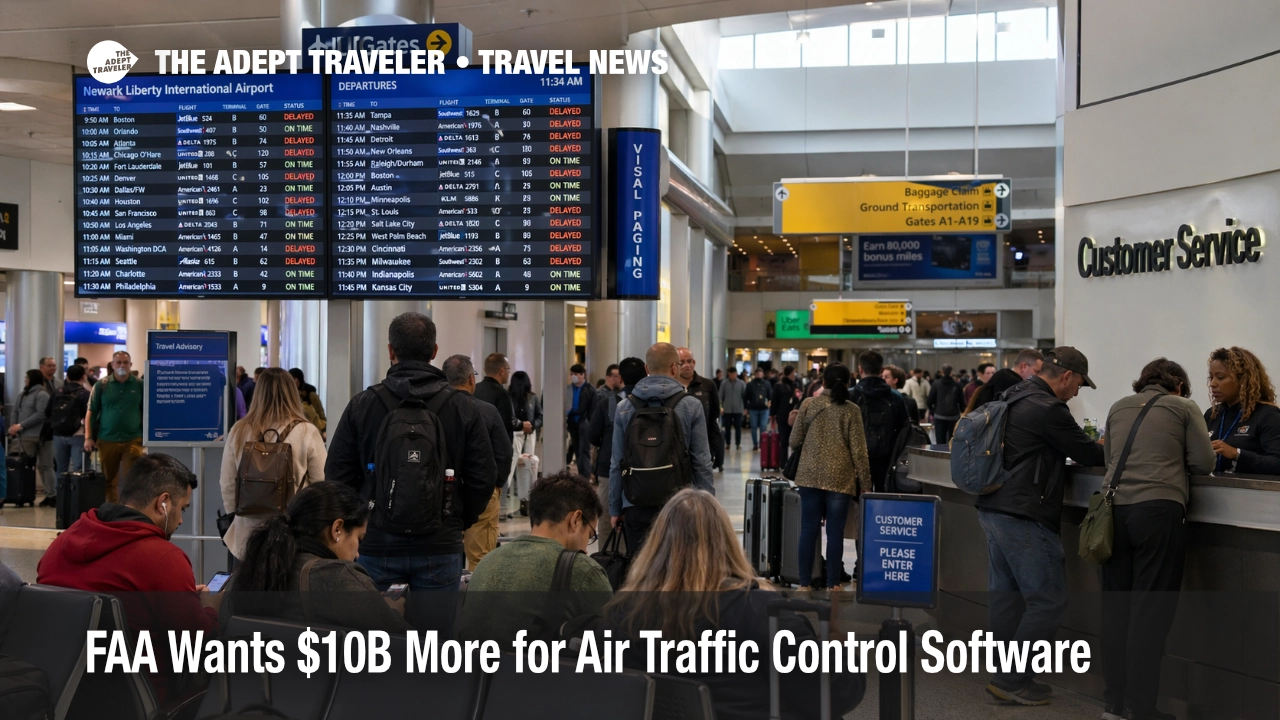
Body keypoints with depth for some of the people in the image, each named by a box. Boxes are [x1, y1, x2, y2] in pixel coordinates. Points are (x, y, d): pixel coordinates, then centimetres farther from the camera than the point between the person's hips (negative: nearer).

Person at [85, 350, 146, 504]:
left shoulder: (140, 385, 2)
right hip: (107, 441, 1)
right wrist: (88, 438, -3)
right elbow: (91, 412, 5)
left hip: (133, 440, -1)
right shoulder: (101, 386, 3)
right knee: (109, 481, 10)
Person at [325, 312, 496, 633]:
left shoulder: (361, 405, -2)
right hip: (440, 547, 0)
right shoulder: (463, 408, -1)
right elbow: (483, 479, 1)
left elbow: (337, 475, 1)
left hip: (376, 545, 0)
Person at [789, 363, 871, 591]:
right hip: (840, 478, -1)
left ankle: (805, 583, 9)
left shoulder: (808, 405, 0)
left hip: (810, 476, 2)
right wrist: (865, 483, 1)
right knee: (835, 531, 5)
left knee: (809, 529, 6)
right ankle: (833, 584, 9)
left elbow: (795, 441, 2)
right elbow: (858, 450, -5)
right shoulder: (851, 410, -4)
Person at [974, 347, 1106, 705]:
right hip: (1023, 515, -10)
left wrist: (1089, 446, 17)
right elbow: (1089, 455, -8)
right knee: (1048, 600, -3)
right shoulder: (1048, 409, -15)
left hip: (993, 509, 10)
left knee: (1005, 594, 13)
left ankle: (1005, 676, 19)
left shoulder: (1014, 399, 14)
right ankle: (1011, 681, -1)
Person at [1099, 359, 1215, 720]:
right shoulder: (1183, 408, 8)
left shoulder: (1118, 408, 18)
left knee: (1115, 606, 11)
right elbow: (1203, 464, 4)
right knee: (1151, 609, 0)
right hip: (1159, 510, -4)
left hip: (1115, 509, 4)